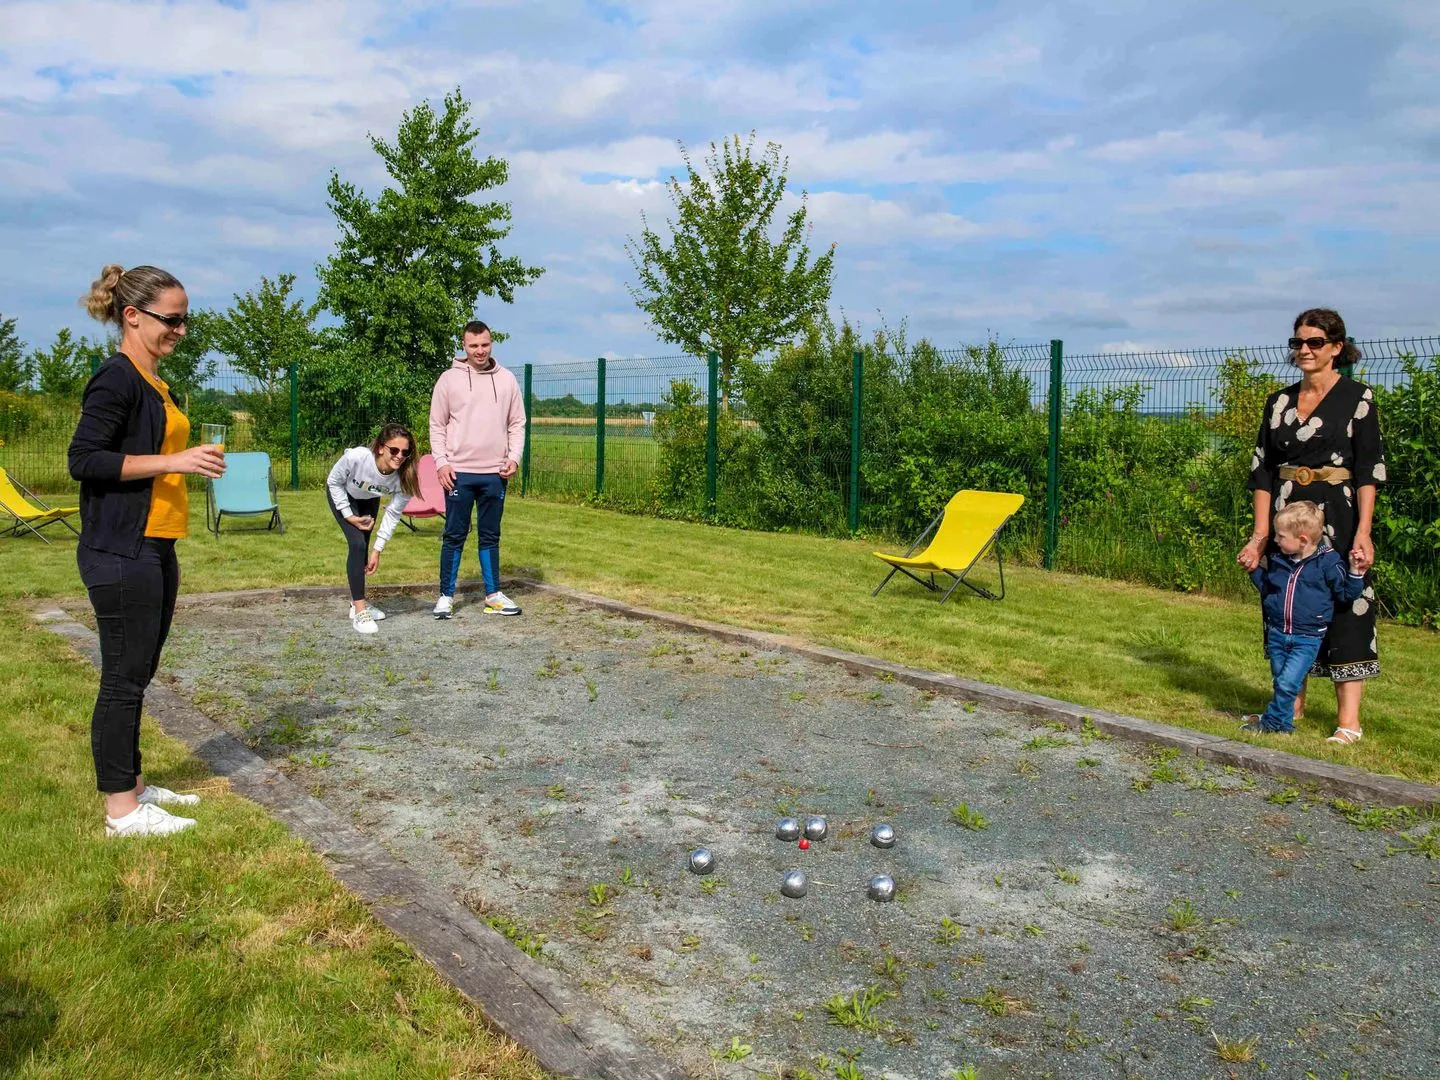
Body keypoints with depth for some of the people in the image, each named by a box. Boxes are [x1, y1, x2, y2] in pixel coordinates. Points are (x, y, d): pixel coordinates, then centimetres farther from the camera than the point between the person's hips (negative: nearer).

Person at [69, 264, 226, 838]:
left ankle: (132, 783, 28)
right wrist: (173, 462, -22)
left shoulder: (153, 383, 16)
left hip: (155, 551, 9)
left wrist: (191, 462, 12)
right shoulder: (116, 379, -12)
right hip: (121, 553, -9)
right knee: (123, 678, -2)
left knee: (137, 675, 16)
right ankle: (122, 810, 6)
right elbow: (84, 459, -19)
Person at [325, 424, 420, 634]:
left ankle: (358, 602, 30)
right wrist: (349, 516, -20)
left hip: (368, 500, 4)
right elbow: (334, 482, -21)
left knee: (363, 548, 10)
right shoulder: (355, 457, -42)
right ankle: (359, 611, -14)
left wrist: (377, 550, -20)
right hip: (342, 495, -3)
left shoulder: (404, 476, -33)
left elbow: (393, 514, -22)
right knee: (357, 544, -17)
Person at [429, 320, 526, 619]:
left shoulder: (507, 380, 7)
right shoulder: (449, 379, 1)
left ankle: (493, 595, 17)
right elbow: (437, 426, 2)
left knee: (490, 536, 10)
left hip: (494, 473, 2)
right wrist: (441, 462, -8)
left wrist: (514, 457, -4)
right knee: (454, 536, 3)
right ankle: (446, 596, 11)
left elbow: (517, 424, 9)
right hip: (459, 473, -2)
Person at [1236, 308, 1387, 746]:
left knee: (1345, 609, -5)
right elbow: (1262, 470, 7)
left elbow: (1369, 470, -7)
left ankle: (1348, 720, -2)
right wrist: (1260, 533, -1)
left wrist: (1363, 531, -17)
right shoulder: (1279, 402, 10)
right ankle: (1292, 705, 20)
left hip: (1338, 518, -5)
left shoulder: (1357, 397, -2)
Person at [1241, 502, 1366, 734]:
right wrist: (1255, 569, 13)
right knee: (1281, 681, 13)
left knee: (1287, 682, -13)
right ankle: (1284, 723, 26)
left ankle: (1271, 721, 2)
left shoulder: (1327, 562, -10)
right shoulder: (1278, 560, 5)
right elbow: (1266, 588, 21)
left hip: (1307, 638, -5)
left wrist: (1355, 572, -19)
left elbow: (1346, 593, -5)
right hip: (1276, 634, 5)